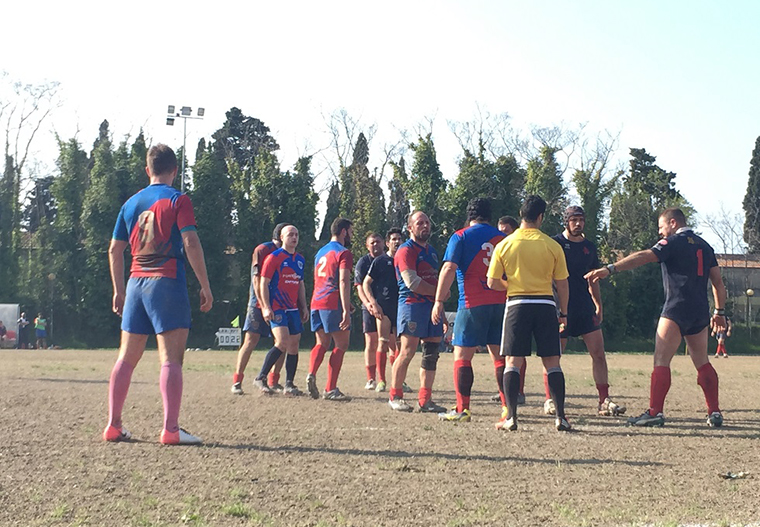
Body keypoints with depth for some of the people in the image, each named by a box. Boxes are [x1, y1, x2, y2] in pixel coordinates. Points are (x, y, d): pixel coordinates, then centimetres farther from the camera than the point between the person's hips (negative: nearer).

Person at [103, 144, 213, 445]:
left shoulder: (131, 203, 15)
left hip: (136, 284, 6)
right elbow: (190, 243, -13)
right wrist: (205, 285, -10)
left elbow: (115, 250, 16)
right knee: (171, 358, -7)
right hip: (167, 284, -6)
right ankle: (171, 429, -13)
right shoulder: (177, 200, -3)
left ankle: (113, 426, 13)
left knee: (127, 358, 11)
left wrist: (119, 291, 22)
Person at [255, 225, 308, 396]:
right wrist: (266, 307, -15)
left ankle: (289, 385, 11)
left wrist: (304, 307, 17)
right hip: (277, 309, -7)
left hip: (293, 309, 7)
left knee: (294, 345, 4)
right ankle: (261, 377, -7)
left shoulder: (300, 260, 15)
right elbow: (264, 283, -8)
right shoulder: (274, 258, -5)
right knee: (282, 342, -20)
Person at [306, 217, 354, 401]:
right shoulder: (343, 253, -5)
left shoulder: (320, 252, 21)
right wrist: (346, 310, -20)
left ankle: (311, 375, -10)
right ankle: (331, 389, -5)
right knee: (341, 345, -1)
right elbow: (343, 282, -16)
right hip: (333, 304, -8)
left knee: (322, 344, 14)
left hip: (316, 303, 8)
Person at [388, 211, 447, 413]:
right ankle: (395, 396, 2)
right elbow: (412, 282, -16)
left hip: (432, 305, 8)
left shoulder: (431, 250, 21)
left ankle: (424, 400, 9)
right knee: (408, 352, -9)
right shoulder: (405, 251, -6)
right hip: (412, 304, -8)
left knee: (432, 353, 4)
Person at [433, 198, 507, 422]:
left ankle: (462, 409, -3)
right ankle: (508, 407, 10)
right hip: (500, 302, 5)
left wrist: (439, 301, -9)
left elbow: (449, 269, -10)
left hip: (473, 303, -4)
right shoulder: (502, 238, 12)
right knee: (500, 356, 11)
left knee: (462, 356, 1)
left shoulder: (461, 236, -1)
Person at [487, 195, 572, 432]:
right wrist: (564, 312, 14)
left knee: (513, 362, 3)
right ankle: (560, 417, 6)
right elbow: (562, 283, 3)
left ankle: (510, 417, -3)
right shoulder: (552, 246, -1)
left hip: (517, 305, 0)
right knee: (552, 363, 6)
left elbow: (493, 282, 2)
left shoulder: (504, 245, 0)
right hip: (546, 305, 0)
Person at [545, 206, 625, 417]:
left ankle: (604, 401, 5)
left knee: (598, 353, 0)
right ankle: (549, 400, 10)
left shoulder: (589, 247, 14)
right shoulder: (555, 244, -2)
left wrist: (599, 306, 16)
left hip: (586, 309, 5)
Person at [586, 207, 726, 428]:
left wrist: (610, 269, -25)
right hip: (700, 311, 7)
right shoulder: (704, 245, 18)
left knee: (661, 361, -8)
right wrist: (719, 312, 24)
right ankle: (714, 413, 11)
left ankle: (655, 412, -15)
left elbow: (643, 257, -18)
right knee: (703, 363, 14)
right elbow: (718, 281, 19)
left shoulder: (674, 242, -4)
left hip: (676, 309, -7)